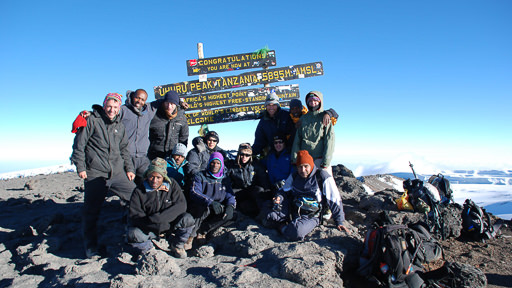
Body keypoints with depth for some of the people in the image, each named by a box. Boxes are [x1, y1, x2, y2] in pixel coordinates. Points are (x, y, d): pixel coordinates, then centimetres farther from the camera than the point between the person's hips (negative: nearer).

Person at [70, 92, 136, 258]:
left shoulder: (119, 126, 15)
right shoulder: (92, 120, -1)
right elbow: (79, 145, -2)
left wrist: (129, 169, 15)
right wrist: (80, 167, -7)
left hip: (118, 173, 5)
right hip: (95, 175, -4)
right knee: (91, 211, 3)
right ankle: (90, 247, 20)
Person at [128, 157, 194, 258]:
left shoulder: (171, 184, -8)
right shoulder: (139, 191, -10)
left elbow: (181, 205, -17)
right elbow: (135, 216, -15)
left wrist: (158, 218, -29)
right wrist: (158, 225, -28)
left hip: (171, 224, 1)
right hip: (149, 228, 0)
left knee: (187, 219, -27)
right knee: (132, 234, -30)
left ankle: (176, 245, 1)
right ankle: (148, 247, 4)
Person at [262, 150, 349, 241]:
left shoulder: (323, 177, -10)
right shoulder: (294, 176, 6)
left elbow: (335, 201, -5)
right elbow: (285, 191, 15)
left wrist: (339, 222, -2)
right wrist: (279, 198, -10)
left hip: (310, 217, -4)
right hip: (292, 212, 4)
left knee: (295, 232, -34)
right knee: (270, 219, -20)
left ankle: (282, 227, -4)